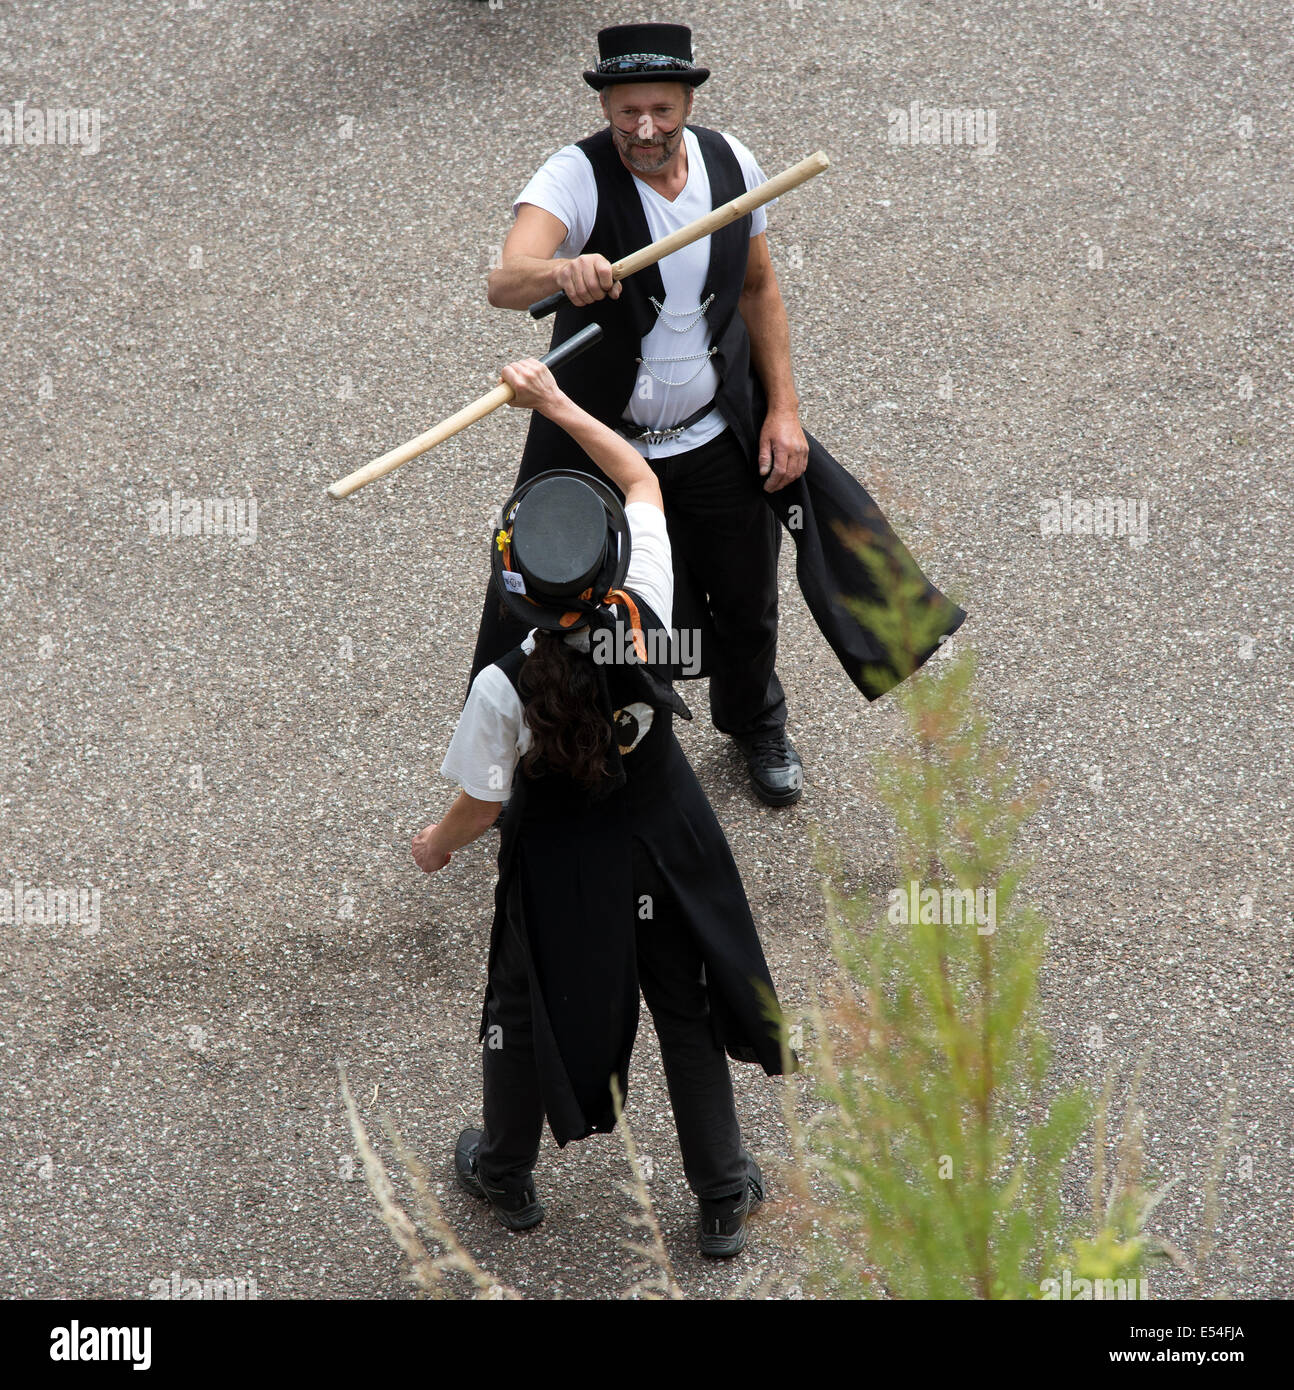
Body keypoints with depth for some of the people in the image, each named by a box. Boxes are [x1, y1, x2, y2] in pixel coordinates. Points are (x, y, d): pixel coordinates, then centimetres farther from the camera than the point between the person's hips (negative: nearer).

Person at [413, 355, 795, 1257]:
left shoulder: (506, 690, -33)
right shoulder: (647, 615, -26)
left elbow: (481, 806, -17)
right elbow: (641, 477, -9)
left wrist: (436, 843, 5)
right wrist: (557, 405, -3)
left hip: (560, 865, -2)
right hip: (663, 841, 3)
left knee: (526, 1009, 23)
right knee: (687, 1008, 21)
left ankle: (507, 1174, 48)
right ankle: (724, 1196, 37)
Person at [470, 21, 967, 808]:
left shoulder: (731, 165, -8)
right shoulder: (576, 177, -23)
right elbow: (506, 282, -41)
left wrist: (783, 408, 2)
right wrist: (562, 271, -63)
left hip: (718, 440, 4)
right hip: (600, 444, -4)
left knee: (745, 604, 20)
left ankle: (757, 725, 51)